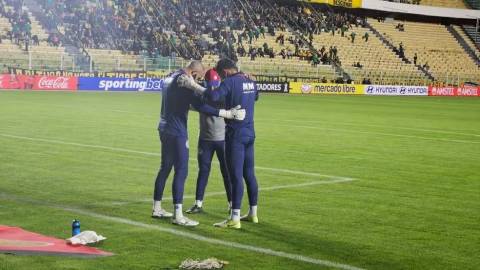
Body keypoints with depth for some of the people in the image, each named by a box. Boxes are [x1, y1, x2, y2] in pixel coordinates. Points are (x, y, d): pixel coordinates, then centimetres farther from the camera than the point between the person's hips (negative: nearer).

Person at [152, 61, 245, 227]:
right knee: (181, 172, -7)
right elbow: (200, 106, -26)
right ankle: (178, 216, -9)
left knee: (165, 168, 17)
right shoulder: (183, 81, -18)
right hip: (176, 132, -10)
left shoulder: (171, 78, 12)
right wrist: (227, 113, -28)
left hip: (165, 130, 10)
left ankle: (157, 209, 24)